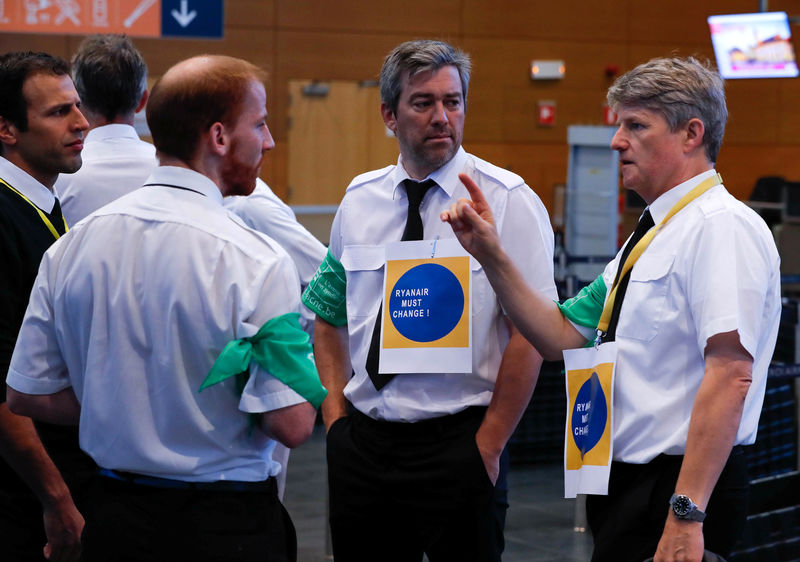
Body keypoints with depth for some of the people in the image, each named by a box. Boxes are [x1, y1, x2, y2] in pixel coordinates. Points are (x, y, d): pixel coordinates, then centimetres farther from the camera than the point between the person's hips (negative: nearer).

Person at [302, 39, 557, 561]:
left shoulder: (509, 201, -7)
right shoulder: (359, 200, 7)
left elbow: (531, 333, -11)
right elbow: (329, 317, 17)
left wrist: (488, 446, -12)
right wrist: (335, 415, 6)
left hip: (458, 443, -4)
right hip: (360, 443, 4)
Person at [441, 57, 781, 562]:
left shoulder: (723, 227, -15)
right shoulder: (653, 236, 17)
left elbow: (730, 376, -24)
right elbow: (562, 337, 15)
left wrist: (686, 513, -28)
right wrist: (492, 255, 5)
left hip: (677, 486, -9)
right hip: (625, 483, 9)